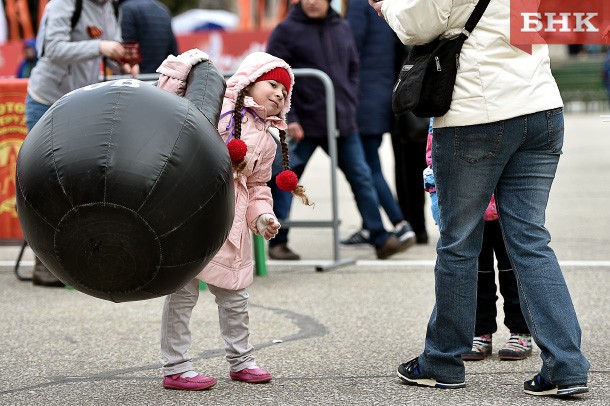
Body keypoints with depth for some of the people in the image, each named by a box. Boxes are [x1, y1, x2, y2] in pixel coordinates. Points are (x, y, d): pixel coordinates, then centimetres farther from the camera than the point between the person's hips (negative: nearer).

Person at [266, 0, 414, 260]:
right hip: (303, 125, -4)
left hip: (343, 123, 4)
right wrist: (288, 118, -14)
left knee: (361, 178, 3)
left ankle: (381, 239, 7)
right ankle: (278, 242, 13)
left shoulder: (342, 29, 10)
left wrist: (350, 106, 8)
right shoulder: (287, 31, -6)